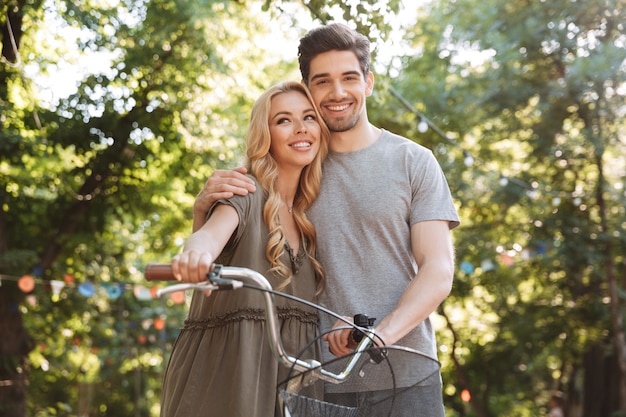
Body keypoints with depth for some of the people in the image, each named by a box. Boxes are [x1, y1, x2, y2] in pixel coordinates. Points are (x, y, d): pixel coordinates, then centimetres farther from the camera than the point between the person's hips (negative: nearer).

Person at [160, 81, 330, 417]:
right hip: (229, 371, -5)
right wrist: (197, 253, -48)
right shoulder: (247, 192, -5)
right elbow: (212, 234, -26)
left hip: (292, 375, 5)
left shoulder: (310, 216, 14)